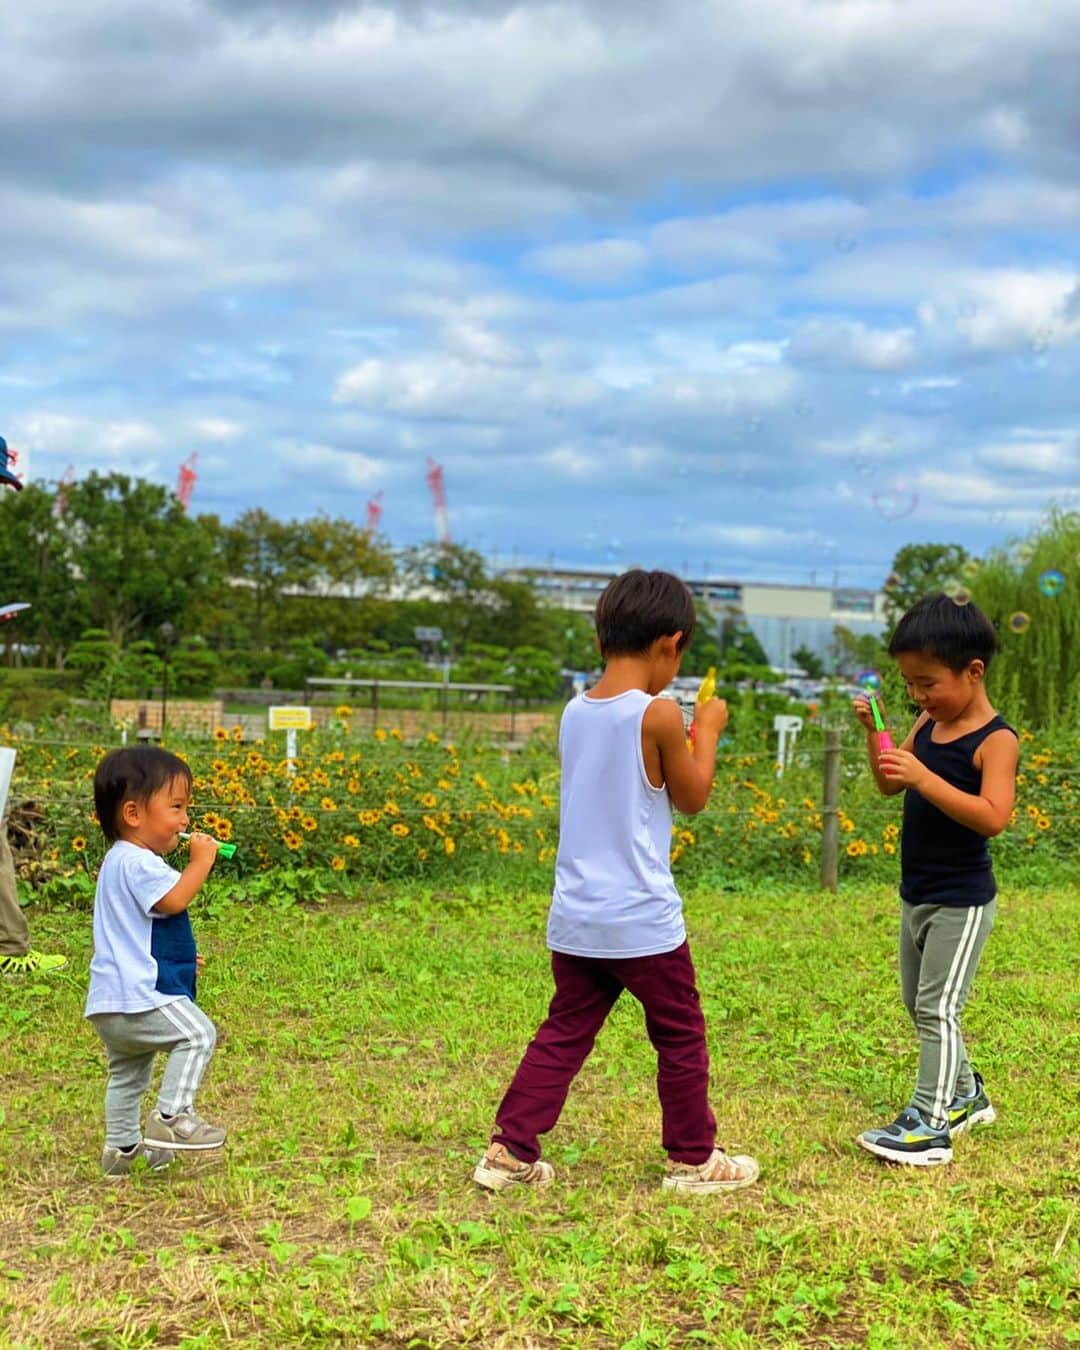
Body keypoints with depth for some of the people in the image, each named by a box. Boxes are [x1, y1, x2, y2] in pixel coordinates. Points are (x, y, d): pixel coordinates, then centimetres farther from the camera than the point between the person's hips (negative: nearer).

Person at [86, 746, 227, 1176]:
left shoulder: (121, 861, 19)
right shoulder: (137, 863, -16)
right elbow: (174, 899, -29)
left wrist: (179, 958, 31)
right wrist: (201, 861, -17)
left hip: (111, 1003, 11)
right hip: (137, 996, -11)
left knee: (127, 1072, 21)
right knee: (196, 1033, -16)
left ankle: (121, 1146, 31)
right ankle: (171, 1117, -16)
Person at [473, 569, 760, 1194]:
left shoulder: (574, 713, 4)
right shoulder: (659, 714, -15)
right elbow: (692, 797, -2)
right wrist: (707, 732, 11)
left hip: (574, 919, 6)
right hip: (643, 922, -6)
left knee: (563, 1035, 16)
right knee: (682, 1038, 12)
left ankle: (511, 1151, 14)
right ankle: (694, 1158, 23)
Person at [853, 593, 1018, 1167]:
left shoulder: (995, 740, -18)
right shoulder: (928, 725, 4)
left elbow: (993, 817, -30)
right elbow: (889, 786, 12)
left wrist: (924, 778, -37)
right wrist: (873, 732, -4)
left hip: (961, 900, -9)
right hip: (916, 894, 9)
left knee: (937, 1007, -7)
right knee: (919, 1004, 18)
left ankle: (931, 1127, -3)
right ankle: (965, 1095, 35)